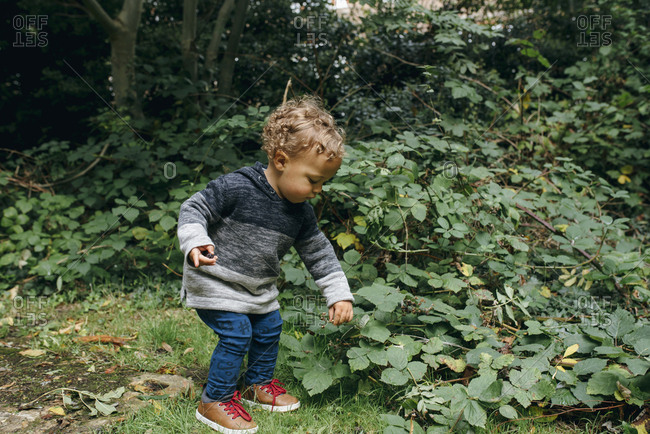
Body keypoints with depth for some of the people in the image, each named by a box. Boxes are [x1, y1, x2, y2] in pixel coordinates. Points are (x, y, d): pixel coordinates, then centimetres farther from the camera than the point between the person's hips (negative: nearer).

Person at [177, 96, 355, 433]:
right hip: (215, 282, -7)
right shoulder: (236, 187, -25)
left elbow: (319, 254, 3)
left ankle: (258, 384, 39)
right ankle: (214, 401, 6)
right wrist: (195, 243, -35)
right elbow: (194, 209, -18)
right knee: (237, 333, -13)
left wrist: (339, 294, 0)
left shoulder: (301, 213, -5)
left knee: (269, 329, 14)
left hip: (258, 288, 7)